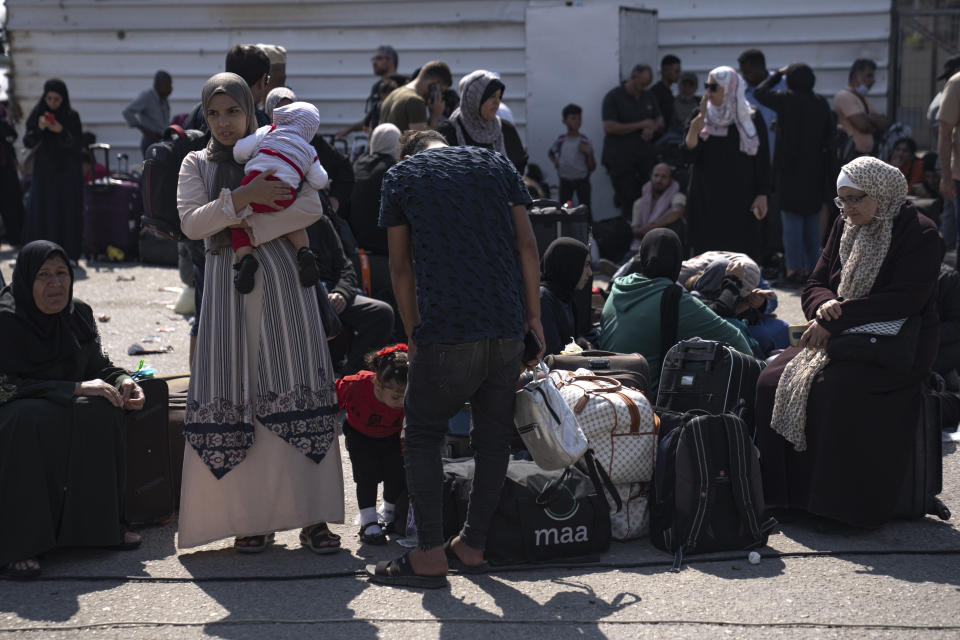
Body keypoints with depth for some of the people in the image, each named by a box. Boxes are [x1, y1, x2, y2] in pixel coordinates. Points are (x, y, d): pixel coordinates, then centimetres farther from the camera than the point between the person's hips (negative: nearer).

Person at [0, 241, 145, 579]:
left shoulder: (78, 314, 1)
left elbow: (98, 366, 11)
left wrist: (123, 381, -13)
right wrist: (75, 388, -27)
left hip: (61, 409, 6)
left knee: (102, 411, -24)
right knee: (30, 419, -38)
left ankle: (100, 526, -13)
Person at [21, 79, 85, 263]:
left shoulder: (72, 117, -1)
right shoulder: (37, 114, 2)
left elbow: (77, 145, -5)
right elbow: (27, 143, -3)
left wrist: (61, 131, -21)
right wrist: (38, 129, -21)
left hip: (67, 172, -1)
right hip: (44, 170, 1)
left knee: (67, 211, -3)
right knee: (42, 210, -3)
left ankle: (68, 254, 1)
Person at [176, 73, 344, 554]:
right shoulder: (197, 165, 13)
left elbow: (311, 208, -4)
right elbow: (191, 222, -3)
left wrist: (250, 228, -11)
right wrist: (241, 198, -16)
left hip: (279, 278, -1)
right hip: (227, 283, 1)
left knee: (294, 390, -6)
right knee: (233, 396, -4)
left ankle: (312, 515, -5)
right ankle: (252, 518, 1)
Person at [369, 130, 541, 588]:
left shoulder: (401, 176, 10)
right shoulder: (496, 164, 16)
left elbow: (401, 267, 9)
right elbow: (526, 245, 9)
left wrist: (414, 335, 15)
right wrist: (534, 314, 14)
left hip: (448, 328, -4)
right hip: (508, 325, 4)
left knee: (422, 434, 5)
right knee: (494, 434, 12)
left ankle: (430, 555, -2)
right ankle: (473, 542, 18)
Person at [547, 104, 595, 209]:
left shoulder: (584, 141, -4)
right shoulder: (561, 141, 1)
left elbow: (592, 168, -5)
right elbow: (550, 152, 24)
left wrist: (589, 153, -21)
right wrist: (555, 161, 4)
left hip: (582, 180, -2)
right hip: (565, 180, 2)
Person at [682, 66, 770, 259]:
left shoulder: (751, 120, -1)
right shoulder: (702, 118, 4)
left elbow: (762, 160, 2)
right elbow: (688, 155, -5)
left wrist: (762, 195, -5)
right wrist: (695, 127, -22)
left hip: (740, 199, -2)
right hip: (707, 199, 2)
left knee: (741, 251, -2)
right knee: (707, 251, 0)